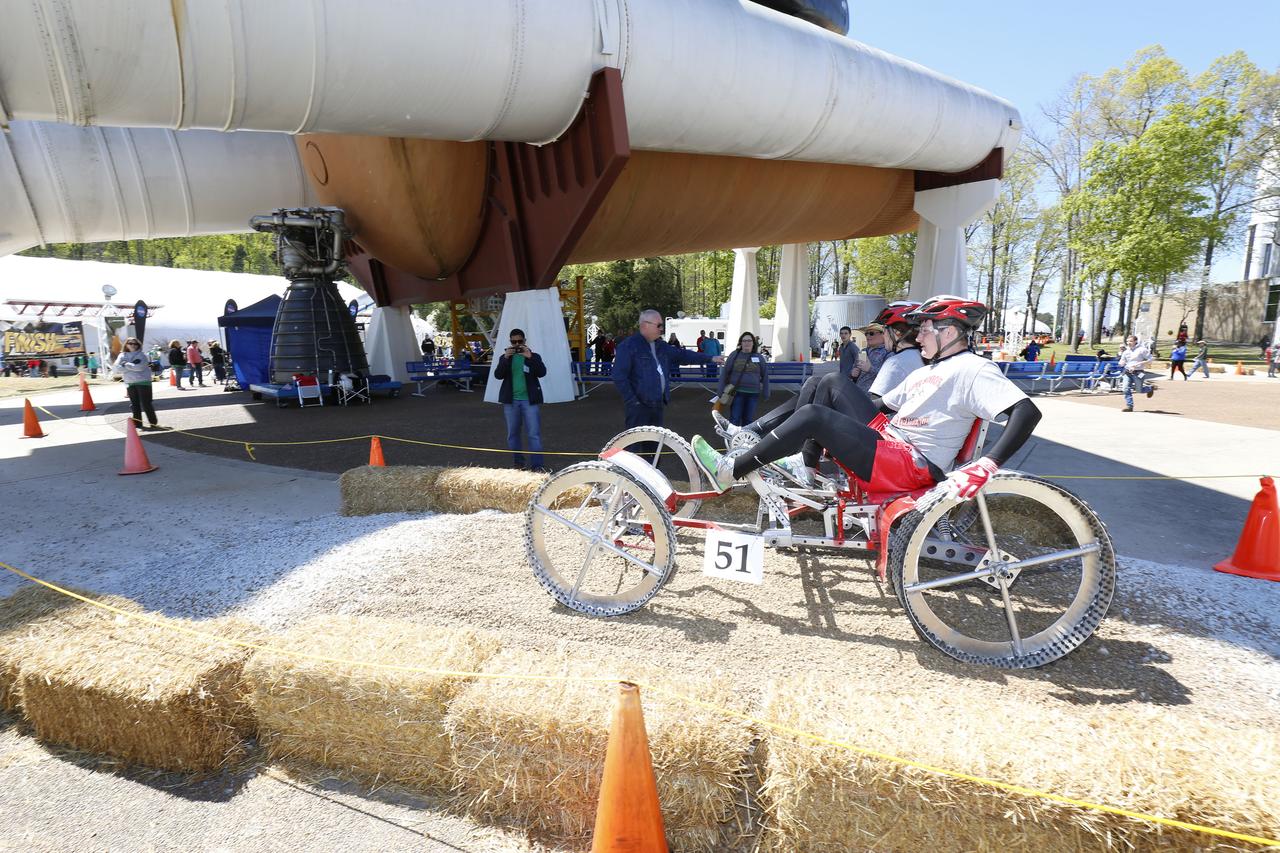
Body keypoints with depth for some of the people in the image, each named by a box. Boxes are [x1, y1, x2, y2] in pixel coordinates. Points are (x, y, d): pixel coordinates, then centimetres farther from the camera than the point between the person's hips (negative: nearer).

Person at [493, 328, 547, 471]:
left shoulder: (534, 356, 2)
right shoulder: (505, 357, 8)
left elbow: (542, 373, -13)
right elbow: (498, 375, -5)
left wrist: (529, 357, -22)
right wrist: (506, 358, -17)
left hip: (530, 400, -3)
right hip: (510, 401, 3)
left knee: (534, 433, -7)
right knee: (513, 433, 12)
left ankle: (537, 465, -5)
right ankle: (517, 462, 25)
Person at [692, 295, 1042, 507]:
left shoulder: (973, 369, -7)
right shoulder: (924, 373, 23)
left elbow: (1028, 411, -19)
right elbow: (885, 407, 27)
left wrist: (985, 466, -31)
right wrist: (832, 433, 22)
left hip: (908, 466, -9)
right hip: (885, 439, 9)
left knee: (813, 416, -22)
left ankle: (729, 472, -14)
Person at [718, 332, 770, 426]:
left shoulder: (759, 357, 5)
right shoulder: (734, 355, 0)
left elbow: (765, 376, 10)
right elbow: (724, 373, 1)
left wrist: (765, 393, 8)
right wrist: (722, 392, -3)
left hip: (753, 394, 2)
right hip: (737, 392, -2)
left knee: (748, 420, 7)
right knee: (734, 420, -5)